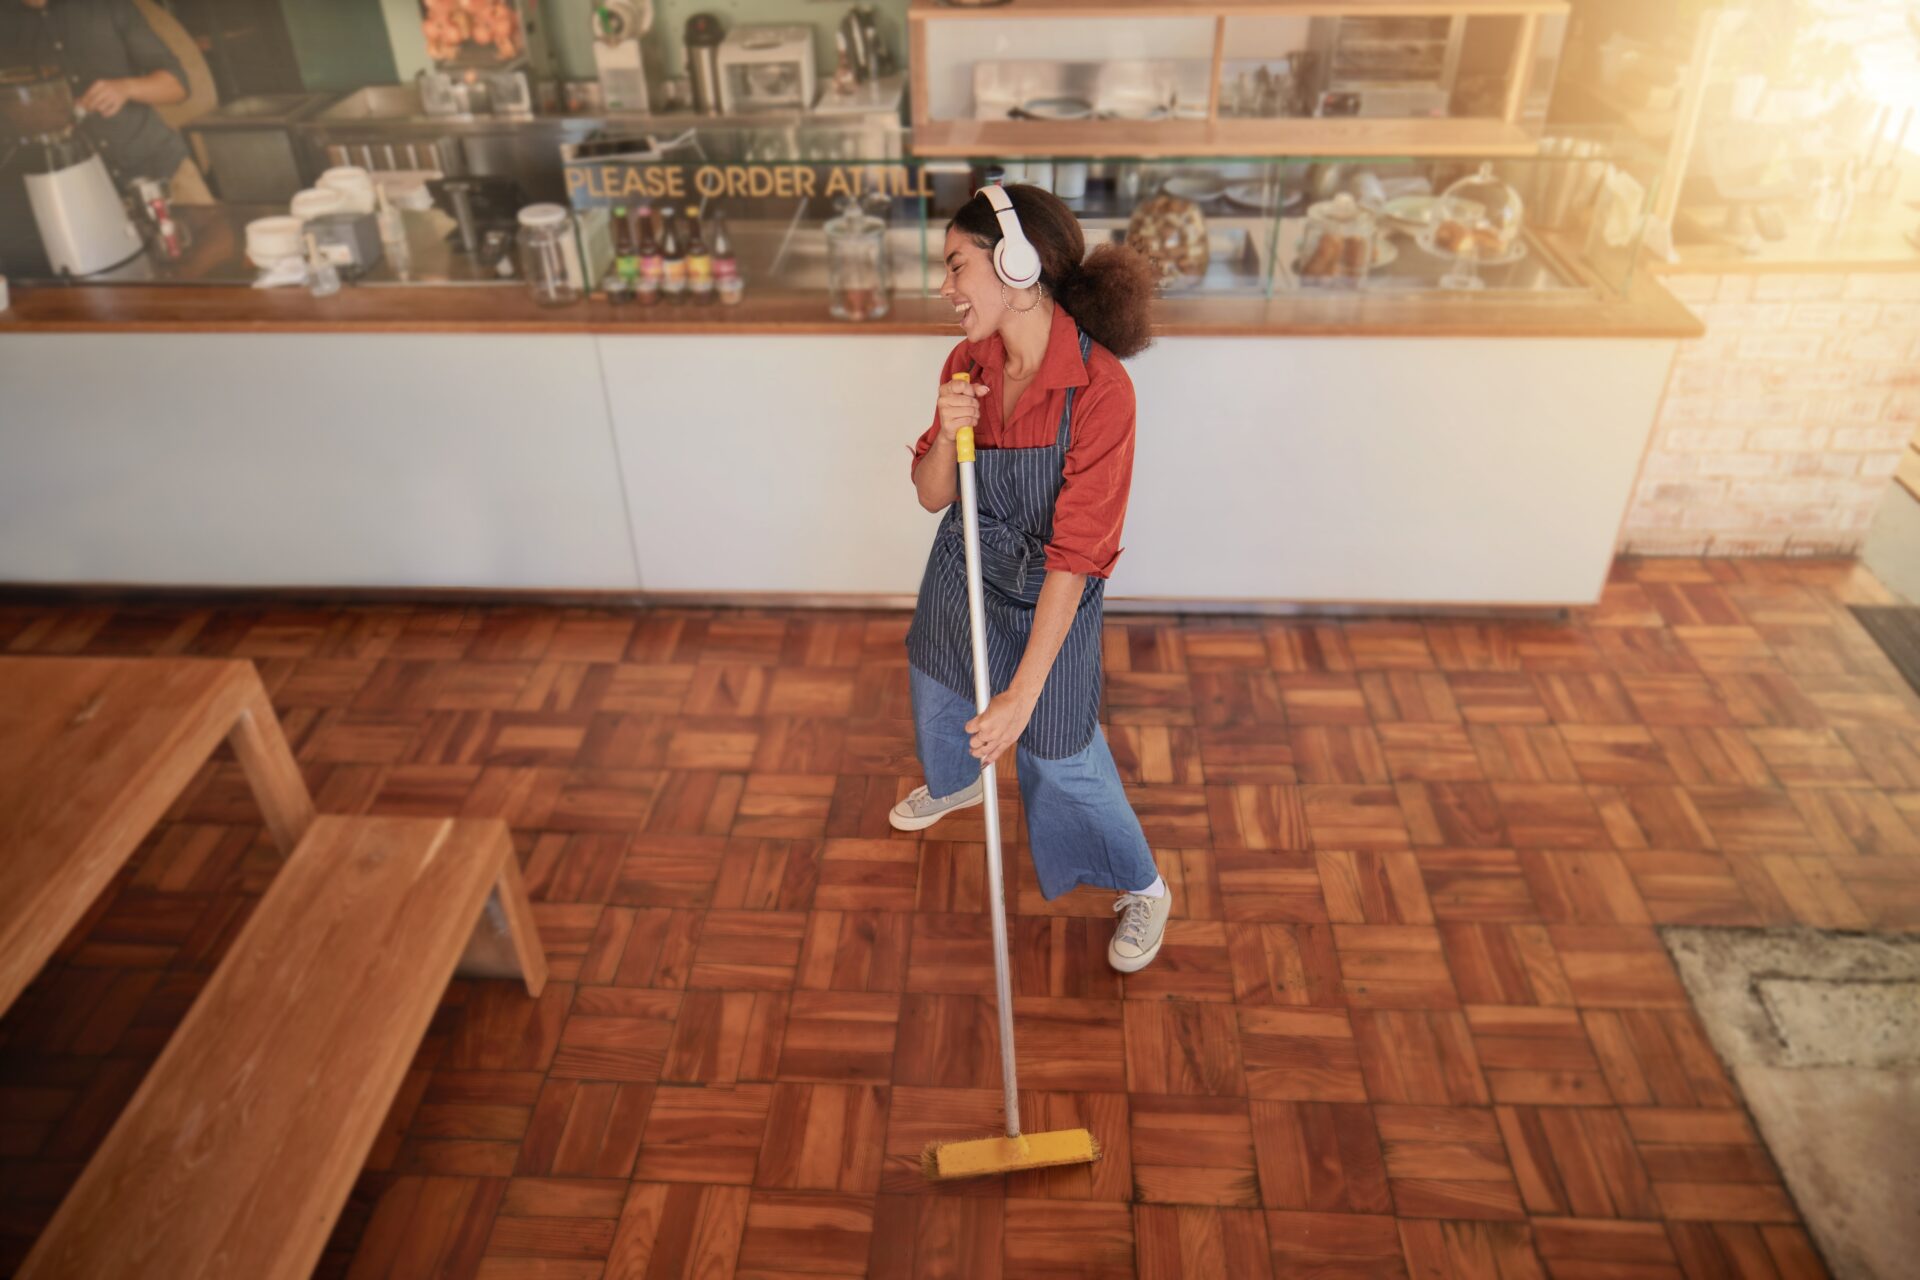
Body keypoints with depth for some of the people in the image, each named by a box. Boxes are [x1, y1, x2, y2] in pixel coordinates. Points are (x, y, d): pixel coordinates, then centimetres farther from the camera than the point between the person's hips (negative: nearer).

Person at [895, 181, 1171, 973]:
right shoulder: (968, 364, -11)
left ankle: (1143, 889, 34)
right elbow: (932, 496, -4)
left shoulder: (1099, 388, -30)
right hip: (962, 573, 6)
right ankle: (953, 784, 66)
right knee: (937, 695, 29)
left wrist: (1023, 695, -33)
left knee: (1062, 759, 6)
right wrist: (947, 435, -27)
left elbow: (1075, 557, -31)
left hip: (1046, 598, -6)